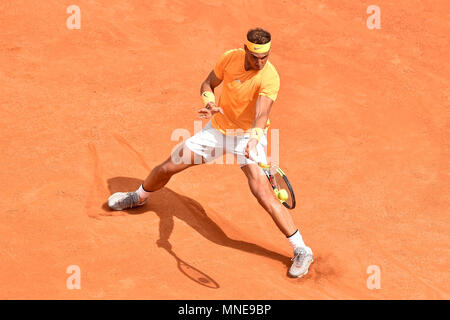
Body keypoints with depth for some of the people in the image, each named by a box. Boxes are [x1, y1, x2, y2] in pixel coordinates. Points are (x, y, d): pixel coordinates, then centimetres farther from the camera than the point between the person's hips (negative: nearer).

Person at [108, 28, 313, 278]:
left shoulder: (270, 78, -27)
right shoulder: (230, 58, -12)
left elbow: (262, 115, -41)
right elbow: (208, 84, 4)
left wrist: (254, 139, -59)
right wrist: (210, 102, -18)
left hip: (248, 135, -5)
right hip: (218, 128, 5)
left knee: (263, 192, -23)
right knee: (169, 167, 11)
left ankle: (301, 251, -14)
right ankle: (139, 196, 45)